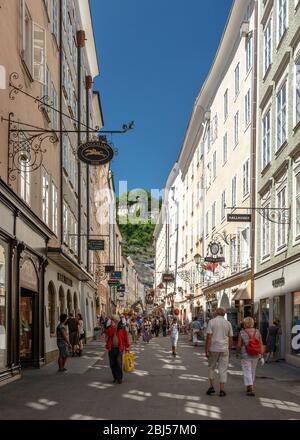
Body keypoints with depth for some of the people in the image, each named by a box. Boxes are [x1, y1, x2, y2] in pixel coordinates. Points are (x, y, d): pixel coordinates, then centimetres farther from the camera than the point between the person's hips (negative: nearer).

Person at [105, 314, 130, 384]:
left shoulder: (122, 328, 0)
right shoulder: (109, 327, 4)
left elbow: (126, 337, 4)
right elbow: (108, 333, -17)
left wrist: (127, 347, 4)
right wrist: (112, 325, -17)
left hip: (119, 348, -3)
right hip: (111, 348, 3)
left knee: (119, 364, -9)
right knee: (112, 364, 8)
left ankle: (120, 378, 4)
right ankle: (115, 377, 21)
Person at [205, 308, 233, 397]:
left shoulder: (211, 322, -3)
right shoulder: (228, 323, 6)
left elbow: (209, 337, -10)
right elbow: (230, 339, 7)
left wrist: (206, 350, -8)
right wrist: (229, 350, 17)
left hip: (213, 348, -1)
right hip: (224, 349, 2)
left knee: (211, 367, 16)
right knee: (223, 369, 5)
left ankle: (211, 386, 10)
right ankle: (222, 390, 3)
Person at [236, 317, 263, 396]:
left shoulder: (242, 333, -10)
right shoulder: (257, 332, -1)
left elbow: (239, 345, -11)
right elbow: (261, 345, -4)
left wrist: (237, 353, 6)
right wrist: (261, 356, -2)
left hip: (245, 356, -4)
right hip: (255, 356, 4)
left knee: (247, 373, -1)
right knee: (252, 371, 20)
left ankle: (250, 389, -13)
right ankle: (249, 387, 32)